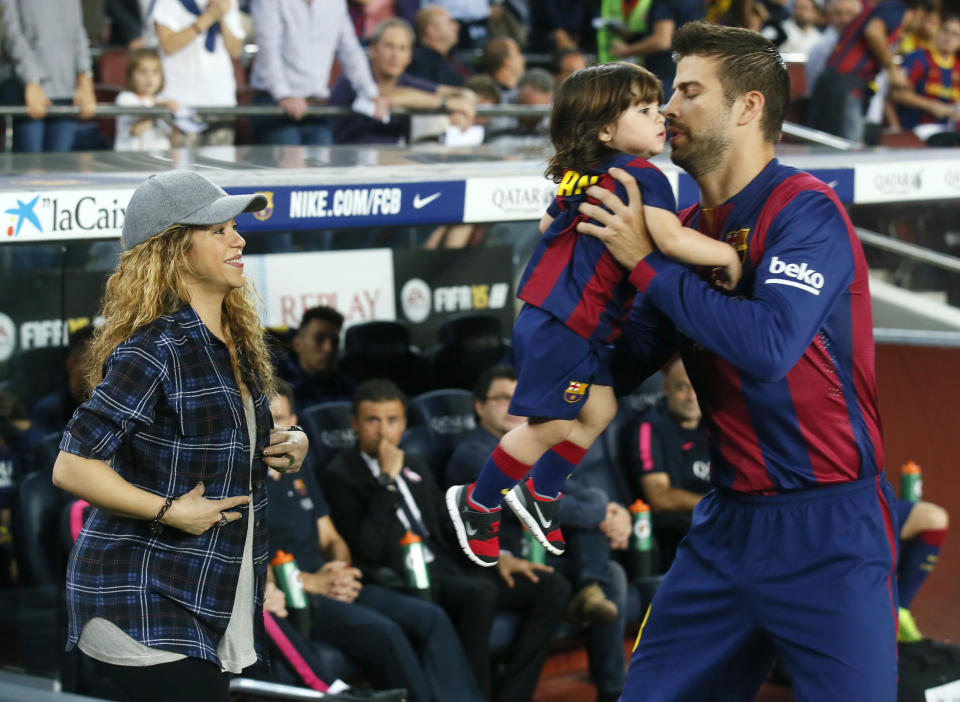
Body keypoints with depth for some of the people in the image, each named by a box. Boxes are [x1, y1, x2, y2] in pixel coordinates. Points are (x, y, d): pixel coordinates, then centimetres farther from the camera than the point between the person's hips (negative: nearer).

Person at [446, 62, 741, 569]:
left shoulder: (582, 177, 10)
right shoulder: (642, 176, -18)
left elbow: (549, 223, 25)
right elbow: (671, 239, -32)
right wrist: (726, 255, -21)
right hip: (565, 327, -10)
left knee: (599, 410, 19)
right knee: (548, 427, 2)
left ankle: (537, 493, 33)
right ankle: (476, 504, 19)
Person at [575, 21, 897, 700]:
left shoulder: (806, 210, -13)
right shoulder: (693, 225, 9)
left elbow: (768, 346, -27)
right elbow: (633, 357, 15)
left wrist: (648, 262, -19)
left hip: (828, 528, -7)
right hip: (728, 522, 7)